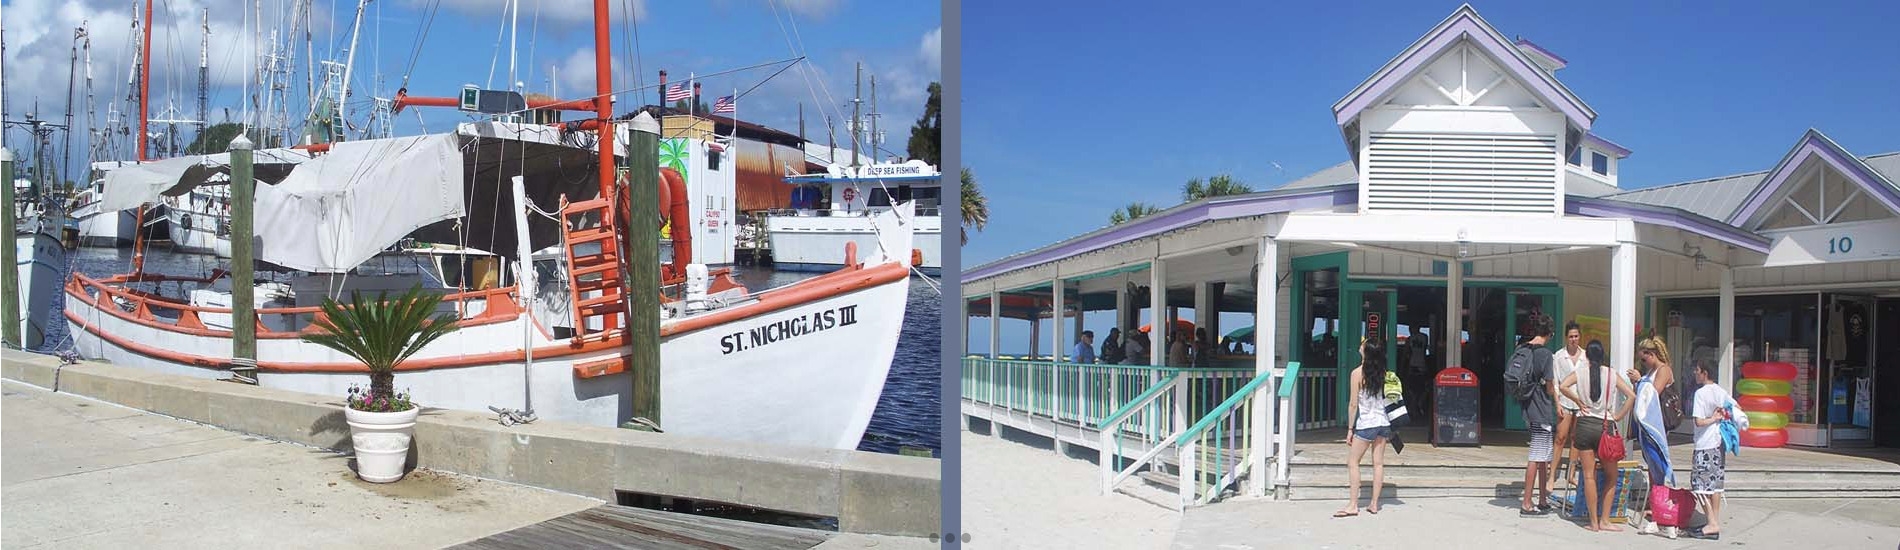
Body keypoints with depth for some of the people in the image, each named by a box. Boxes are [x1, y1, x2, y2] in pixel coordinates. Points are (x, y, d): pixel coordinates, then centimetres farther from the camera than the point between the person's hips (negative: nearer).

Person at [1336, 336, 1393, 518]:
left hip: (1366, 424, -6)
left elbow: (1353, 404, -11)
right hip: (1383, 422, 6)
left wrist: (1350, 428, -4)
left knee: (1353, 463, 3)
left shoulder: (1358, 372, -13)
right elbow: (1386, 396, 8)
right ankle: (1374, 504, 12)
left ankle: (1353, 505, -2)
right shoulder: (1382, 372, 3)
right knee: (1378, 463, 8)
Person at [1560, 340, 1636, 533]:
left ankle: (1594, 522, 4)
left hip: (1584, 425, 0)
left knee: (1589, 475, 3)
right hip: (1605, 426, 0)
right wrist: (1618, 417, 2)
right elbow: (1631, 396, -6)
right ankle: (1604, 520, 8)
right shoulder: (1612, 374, 1)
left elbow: (1563, 386, -16)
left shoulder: (1580, 373, 0)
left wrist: (1579, 402, -3)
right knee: (1611, 475, 13)